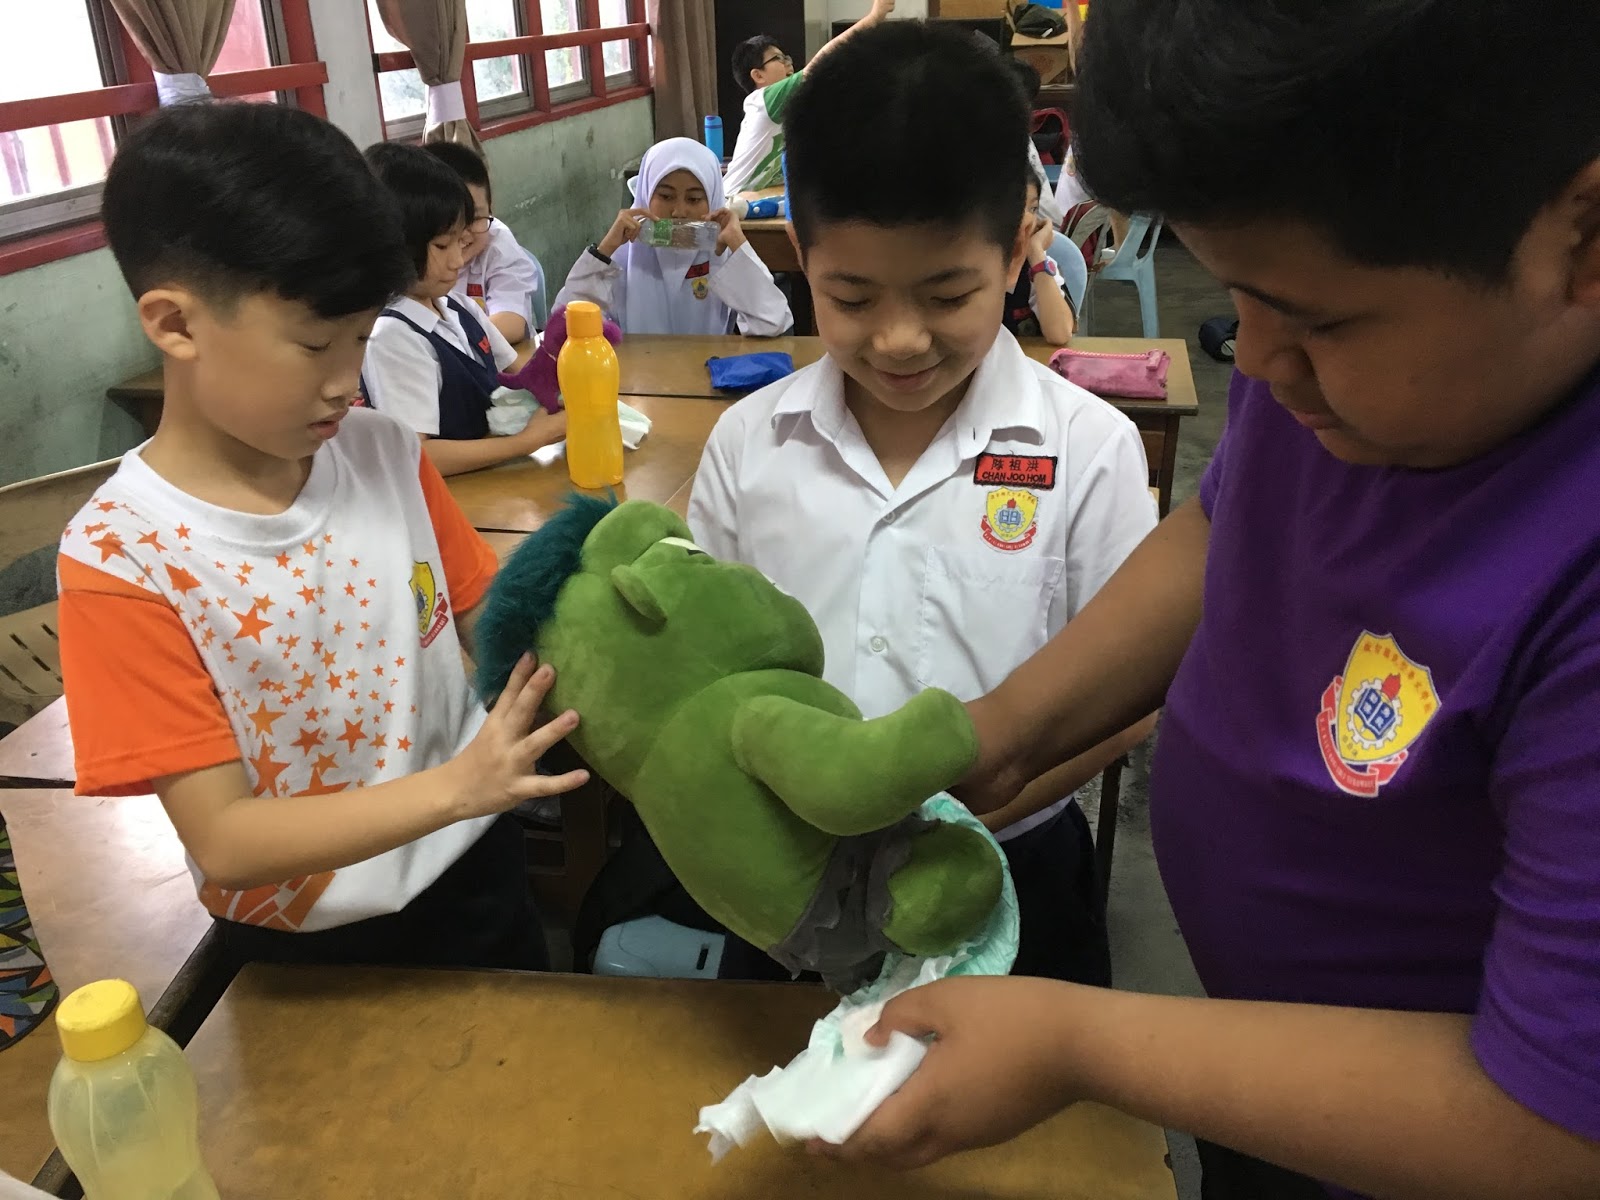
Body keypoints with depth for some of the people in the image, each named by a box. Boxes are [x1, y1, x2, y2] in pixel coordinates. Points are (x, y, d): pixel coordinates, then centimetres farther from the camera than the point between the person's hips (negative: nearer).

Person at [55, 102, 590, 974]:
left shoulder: (384, 455, -10)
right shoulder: (122, 559, -22)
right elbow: (225, 841, -24)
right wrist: (454, 786, -36)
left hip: (474, 878, 4)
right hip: (302, 953, -3)